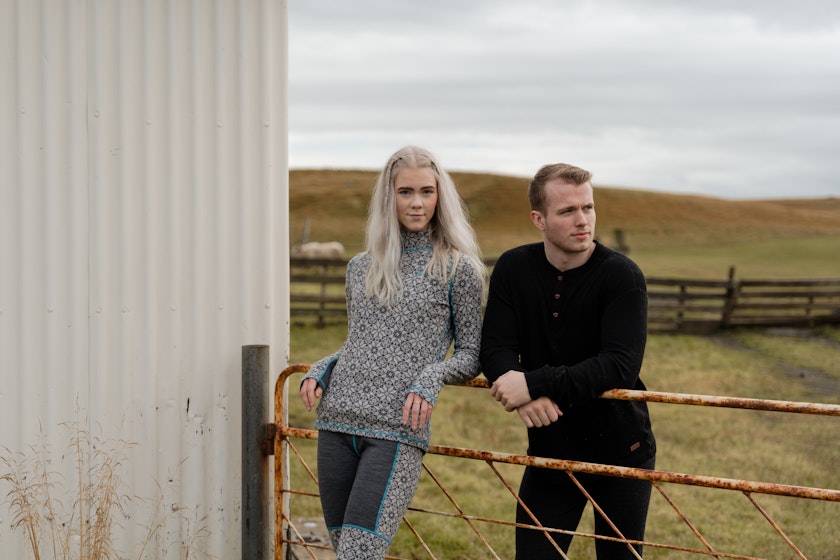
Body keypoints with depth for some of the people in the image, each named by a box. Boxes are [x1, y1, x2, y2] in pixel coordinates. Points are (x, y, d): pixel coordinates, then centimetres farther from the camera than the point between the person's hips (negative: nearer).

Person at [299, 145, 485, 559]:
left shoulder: (457, 269, 3)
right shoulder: (360, 268, 16)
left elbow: (471, 355, 6)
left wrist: (431, 377, -13)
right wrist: (320, 370, 6)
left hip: (398, 431, -5)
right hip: (337, 422, 5)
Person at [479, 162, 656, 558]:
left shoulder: (621, 276, -16)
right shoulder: (513, 269, -4)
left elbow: (621, 366, -26)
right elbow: (495, 351, -8)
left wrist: (535, 383, -33)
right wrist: (520, 390, -30)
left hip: (620, 451, -2)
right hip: (549, 450, 2)